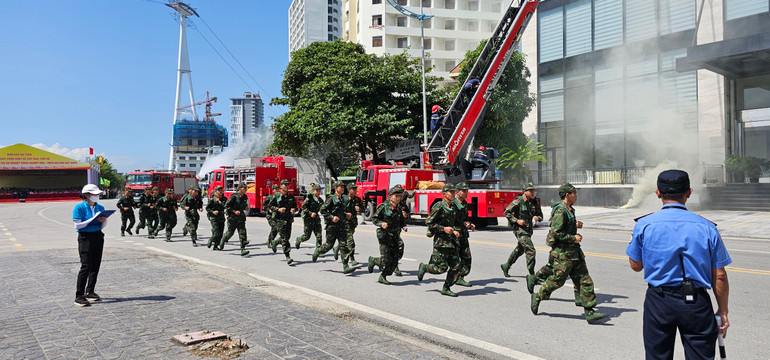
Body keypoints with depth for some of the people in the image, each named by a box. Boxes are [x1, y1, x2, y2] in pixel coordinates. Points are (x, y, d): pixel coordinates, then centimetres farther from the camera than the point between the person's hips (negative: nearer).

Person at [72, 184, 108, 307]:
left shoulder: (100, 208, 9)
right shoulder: (79, 207, -8)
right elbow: (77, 225, -14)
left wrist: (104, 221, -8)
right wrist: (92, 220, -20)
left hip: (98, 237, 6)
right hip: (85, 238, -6)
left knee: (96, 266, 8)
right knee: (86, 266, -11)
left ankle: (90, 292, 22)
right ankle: (79, 296, -6)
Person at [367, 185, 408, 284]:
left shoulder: (399, 210, 10)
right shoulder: (383, 207, -8)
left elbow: (402, 221, 23)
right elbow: (374, 218, -5)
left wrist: (404, 226, 2)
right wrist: (381, 223, -22)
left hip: (395, 238, 6)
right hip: (384, 236, -6)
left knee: (394, 262, 4)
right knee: (385, 261, -7)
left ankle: (382, 277, 20)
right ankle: (372, 260, 23)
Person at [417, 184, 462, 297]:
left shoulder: (454, 207, 11)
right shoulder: (439, 207, -12)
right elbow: (428, 222, -13)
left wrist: (456, 230, 3)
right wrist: (444, 229, -18)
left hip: (452, 240, 7)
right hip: (441, 240, -7)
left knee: (456, 266, 1)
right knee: (441, 267, -5)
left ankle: (446, 288, 13)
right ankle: (423, 267, 22)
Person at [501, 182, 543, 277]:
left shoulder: (534, 202, 6)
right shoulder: (518, 201, -13)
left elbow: (540, 214, 13)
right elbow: (506, 212, -11)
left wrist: (538, 218, -10)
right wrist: (517, 220, -19)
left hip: (528, 229, 8)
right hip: (519, 229, -8)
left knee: (520, 250, 19)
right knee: (530, 250, -13)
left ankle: (506, 266, 35)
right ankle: (532, 274, -5)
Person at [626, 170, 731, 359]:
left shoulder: (644, 225, -6)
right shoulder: (707, 228, -4)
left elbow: (636, 265, 4)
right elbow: (719, 276, -2)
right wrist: (723, 311, 9)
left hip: (658, 301, 1)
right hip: (696, 302, 0)